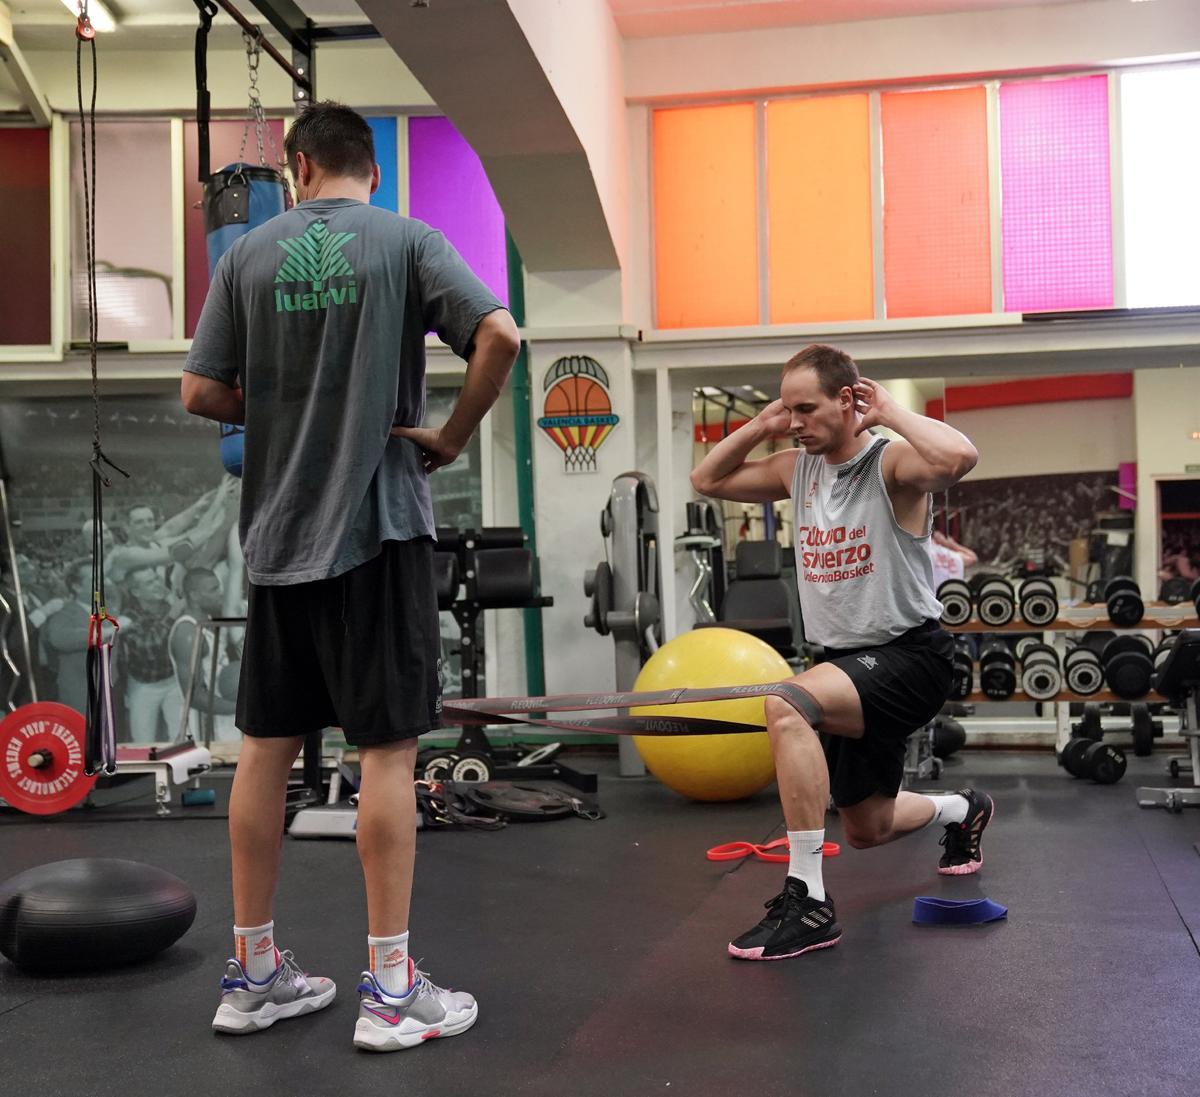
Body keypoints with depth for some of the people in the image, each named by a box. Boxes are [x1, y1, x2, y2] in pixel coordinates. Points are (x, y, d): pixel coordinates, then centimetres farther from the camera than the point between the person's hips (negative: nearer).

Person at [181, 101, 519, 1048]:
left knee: (267, 745, 11)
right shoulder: (407, 242, -1)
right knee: (387, 748, 0)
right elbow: (500, 336, -15)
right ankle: (391, 988, 4)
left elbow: (202, 392, 4)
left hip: (278, 531, 4)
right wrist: (454, 435, -3)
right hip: (378, 525, -4)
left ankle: (254, 973, 21)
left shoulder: (249, 255, 7)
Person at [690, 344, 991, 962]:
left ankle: (807, 901, -28)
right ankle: (963, 810, 54)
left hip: (907, 654, -8)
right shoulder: (798, 469, 6)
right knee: (865, 830, 20)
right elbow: (707, 479, 16)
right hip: (848, 661, 8)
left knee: (787, 705, -36)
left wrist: (889, 413, -22)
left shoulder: (892, 463, -15)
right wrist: (762, 425, 3)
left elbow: (960, 457, -37)